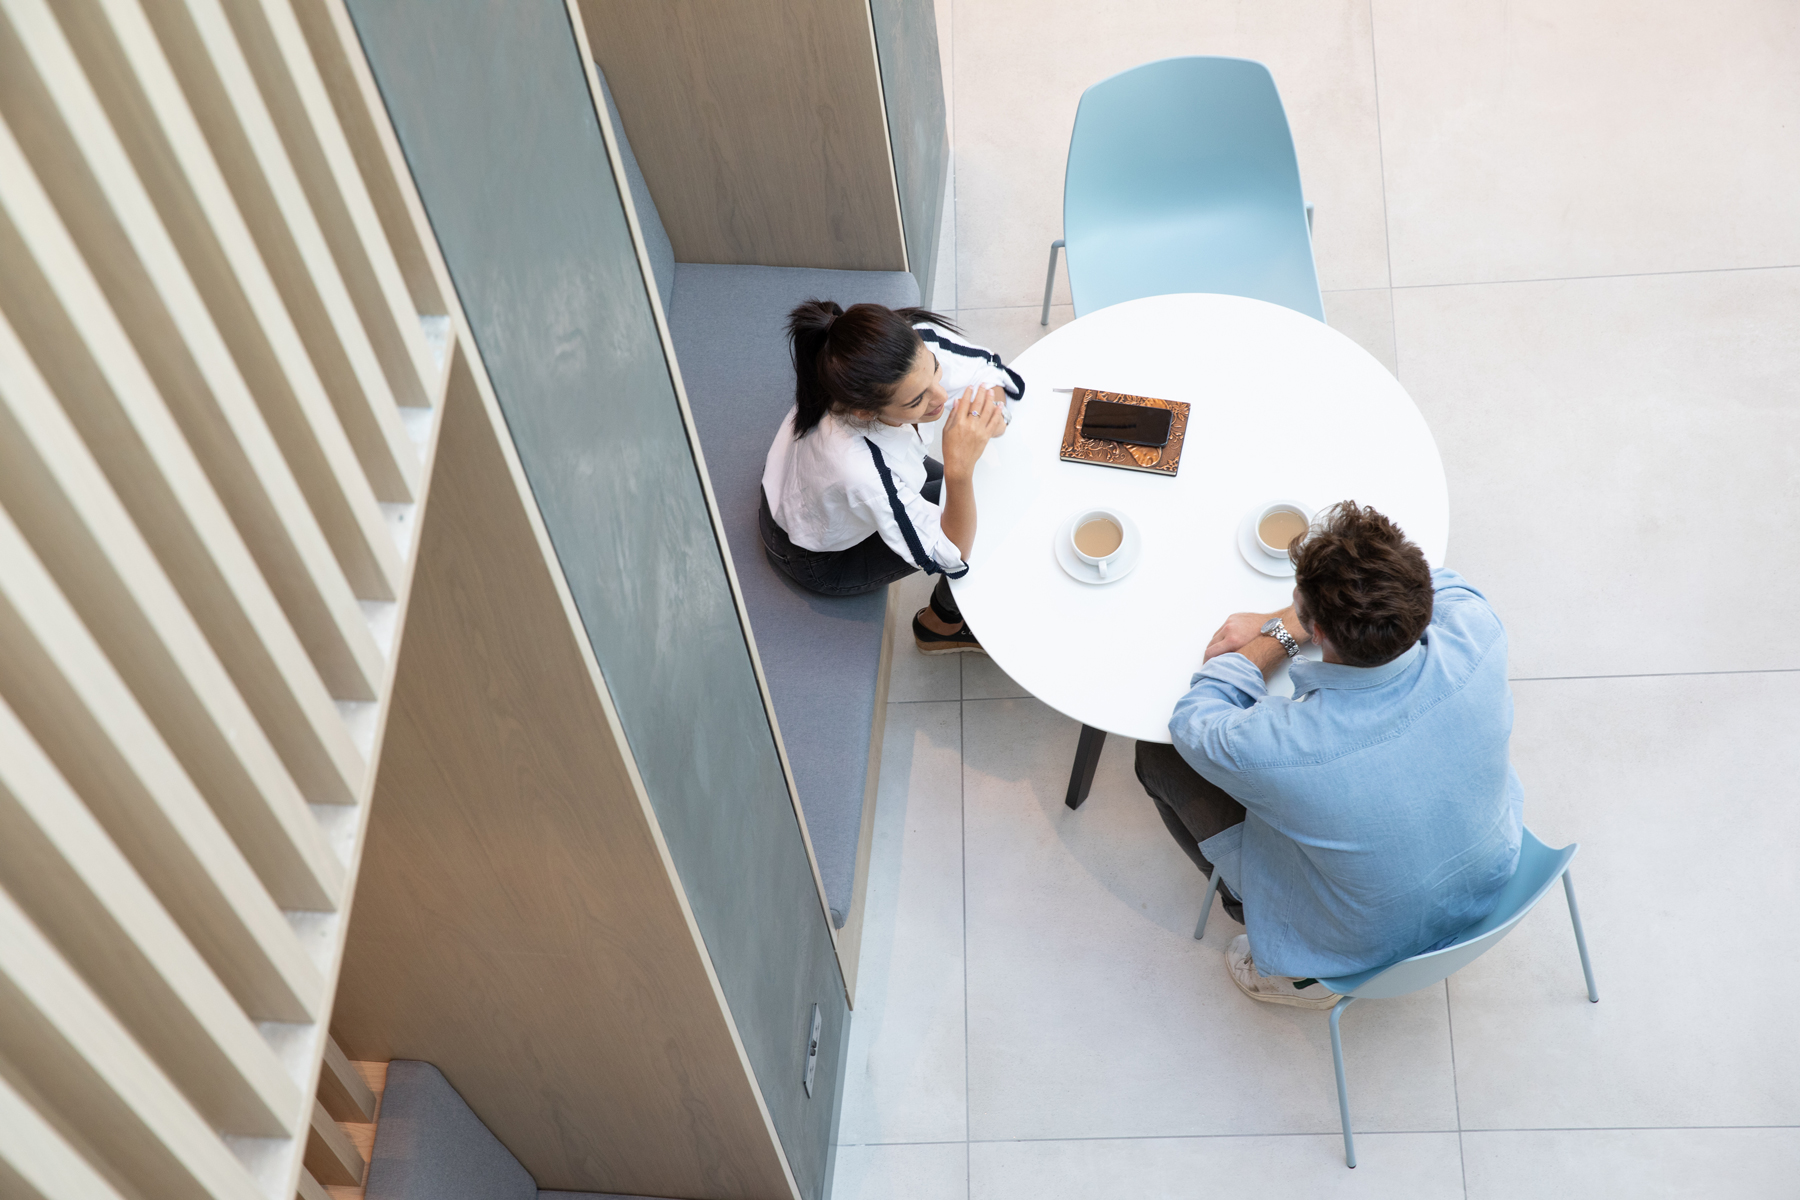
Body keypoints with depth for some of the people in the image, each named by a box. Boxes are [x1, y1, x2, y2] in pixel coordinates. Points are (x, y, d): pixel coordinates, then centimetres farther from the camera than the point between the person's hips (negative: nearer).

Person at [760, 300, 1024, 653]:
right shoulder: (862, 471, -48)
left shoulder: (916, 348, -33)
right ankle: (943, 623, 20)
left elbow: (993, 372, -13)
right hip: (821, 560, -6)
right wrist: (959, 470, -51)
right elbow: (950, 557, -34)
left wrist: (990, 413, -36)